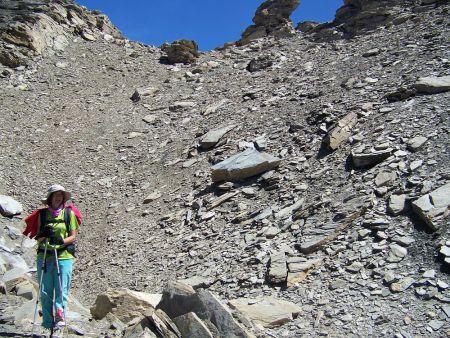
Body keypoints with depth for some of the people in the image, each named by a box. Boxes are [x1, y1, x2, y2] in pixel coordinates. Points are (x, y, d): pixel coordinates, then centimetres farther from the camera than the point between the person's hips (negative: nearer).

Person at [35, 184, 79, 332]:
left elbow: (73, 236, 3)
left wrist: (62, 241, -16)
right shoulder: (42, 214, 10)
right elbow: (38, 238, 8)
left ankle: (59, 317, -5)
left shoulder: (69, 213, 7)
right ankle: (48, 322, 11)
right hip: (44, 255, 2)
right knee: (45, 291, 3)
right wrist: (43, 235, -14)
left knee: (61, 290, -7)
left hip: (64, 256, -1)